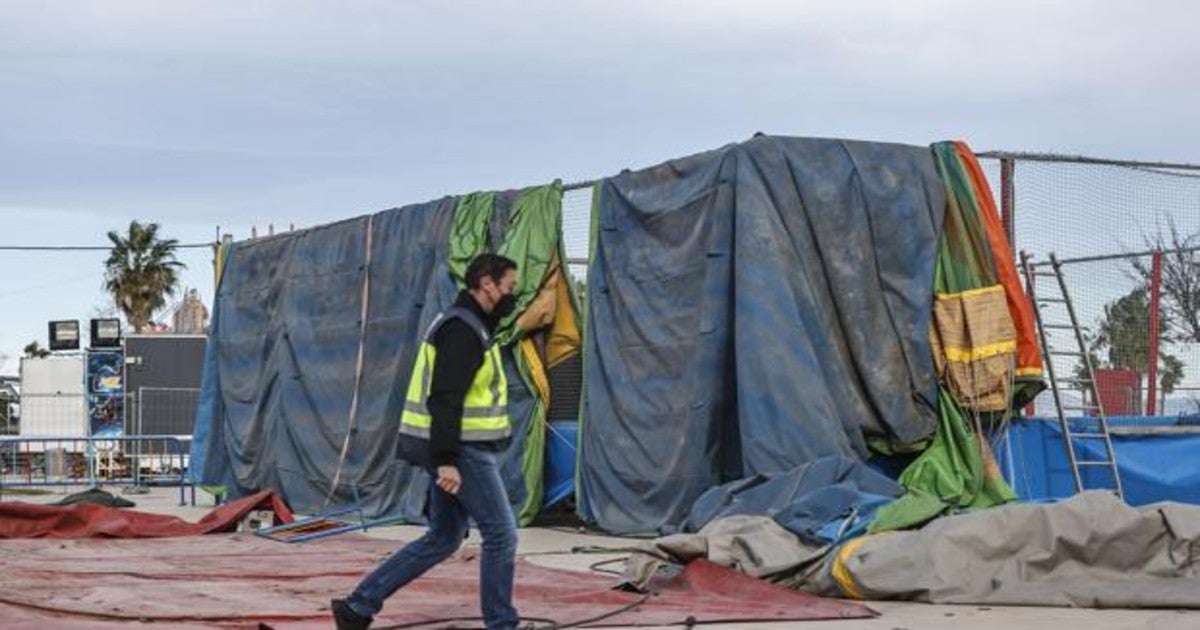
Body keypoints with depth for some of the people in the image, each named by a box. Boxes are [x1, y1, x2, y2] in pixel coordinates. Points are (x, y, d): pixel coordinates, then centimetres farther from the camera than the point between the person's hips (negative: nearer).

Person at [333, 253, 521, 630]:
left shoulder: (470, 327, 19)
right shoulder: (462, 329, -15)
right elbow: (445, 398, -23)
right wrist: (446, 460, -28)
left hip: (458, 450, 11)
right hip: (462, 452, -11)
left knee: (442, 540, 13)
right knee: (501, 533, -4)